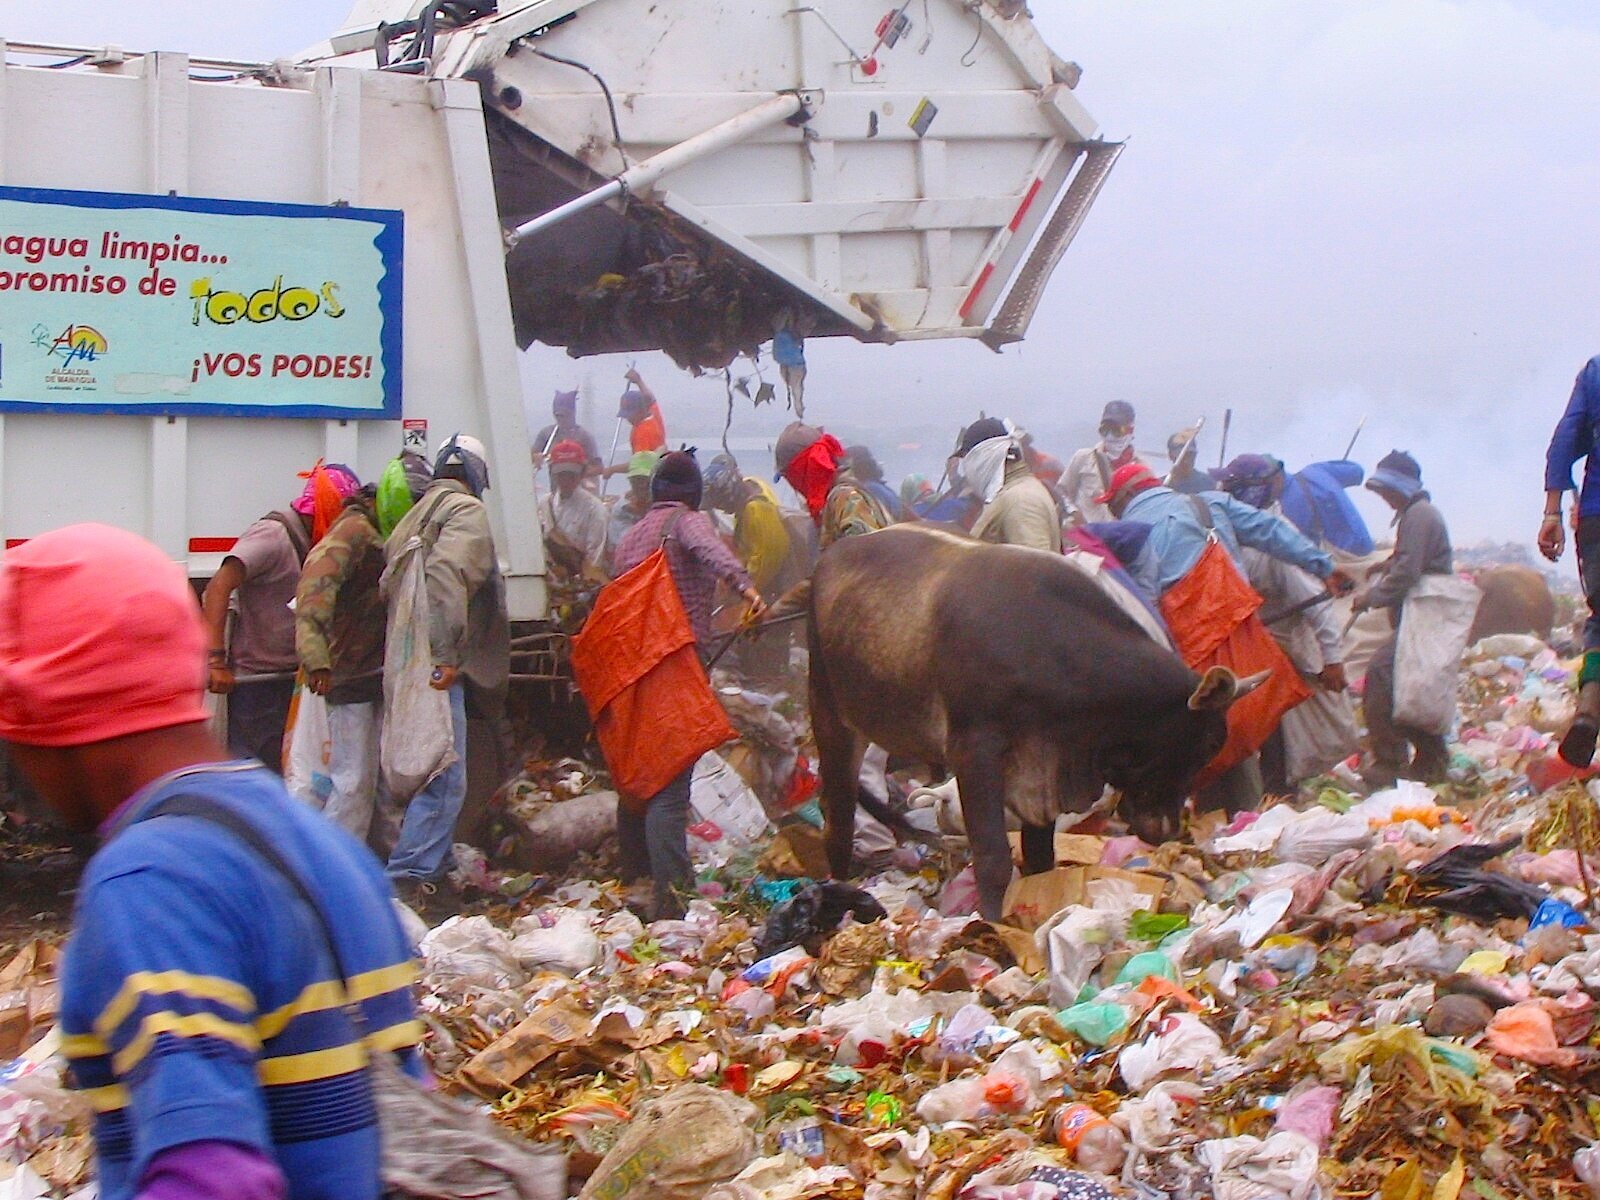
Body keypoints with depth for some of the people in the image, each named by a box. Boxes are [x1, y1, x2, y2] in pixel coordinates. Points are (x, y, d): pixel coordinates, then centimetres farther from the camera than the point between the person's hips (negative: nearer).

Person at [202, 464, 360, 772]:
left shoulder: (302, 543, 13)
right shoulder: (272, 535, -14)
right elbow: (219, 586, -25)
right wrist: (216, 660, -31)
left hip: (284, 677, 9)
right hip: (255, 680, -9)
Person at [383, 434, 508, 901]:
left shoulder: (413, 516, 21)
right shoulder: (467, 510, -5)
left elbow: (389, 582, 17)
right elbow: (446, 573, -22)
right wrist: (448, 652, -26)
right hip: (435, 665, -9)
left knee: (425, 771, 18)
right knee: (445, 778, -8)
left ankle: (430, 865, 24)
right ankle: (409, 877, -12)